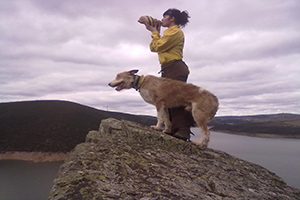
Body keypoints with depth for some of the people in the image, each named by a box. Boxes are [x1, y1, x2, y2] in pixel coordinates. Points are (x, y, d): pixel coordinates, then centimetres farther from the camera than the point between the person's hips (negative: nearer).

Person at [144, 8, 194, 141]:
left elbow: (158, 46, -11)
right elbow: (153, 48, 23)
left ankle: (183, 131, -17)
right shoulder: (170, 32, 26)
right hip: (168, 69, 10)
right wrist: (155, 33, 18)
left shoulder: (175, 31, -5)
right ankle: (174, 129, 11)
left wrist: (154, 32, 3)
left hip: (175, 68, -10)